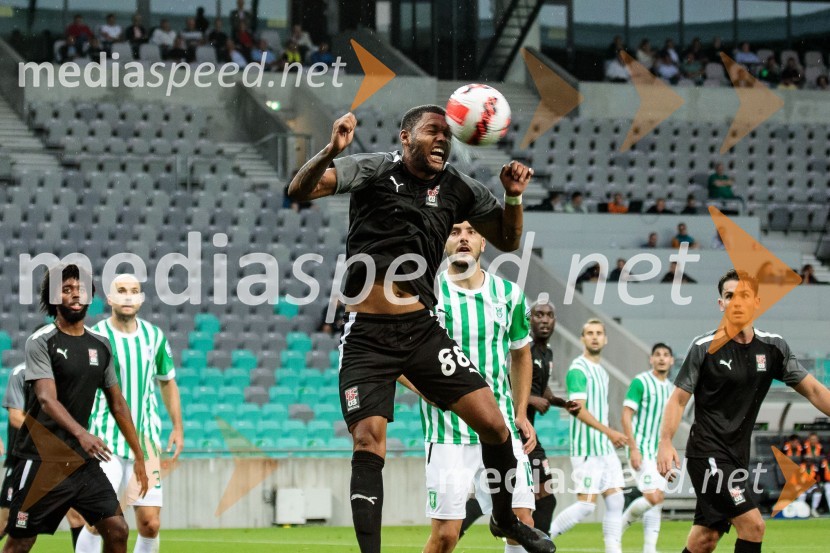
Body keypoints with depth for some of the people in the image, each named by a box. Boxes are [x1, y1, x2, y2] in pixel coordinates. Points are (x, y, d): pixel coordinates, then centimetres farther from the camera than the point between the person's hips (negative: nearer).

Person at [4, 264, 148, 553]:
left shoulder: (101, 346, 10)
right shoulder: (41, 342, -9)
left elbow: (117, 404, 17)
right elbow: (47, 399, -22)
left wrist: (139, 457, 14)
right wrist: (81, 434, -39)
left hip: (82, 460, 6)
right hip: (42, 460, -5)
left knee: (117, 529, -4)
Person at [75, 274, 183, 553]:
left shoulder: (154, 336, 7)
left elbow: (167, 382, 21)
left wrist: (177, 427, 17)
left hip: (146, 442, 4)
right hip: (104, 443, -4)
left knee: (150, 524, -2)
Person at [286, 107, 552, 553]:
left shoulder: (458, 189, 9)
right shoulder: (374, 170, -3)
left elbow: (506, 240, 19)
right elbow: (300, 190, -15)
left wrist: (513, 197, -1)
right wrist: (331, 151, -34)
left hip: (422, 329, 4)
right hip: (366, 335, -3)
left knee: (493, 424, -2)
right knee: (368, 445, -14)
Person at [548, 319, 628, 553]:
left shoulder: (601, 370, 17)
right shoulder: (578, 369, -11)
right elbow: (579, 409, -19)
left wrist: (613, 437, 18)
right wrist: (609, 432, -23)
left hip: (605, 447, 9)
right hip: (587, 448, -9)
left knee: (615, 500, 1)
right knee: (587, 504, -11)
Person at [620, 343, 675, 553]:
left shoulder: (670, 388, 13)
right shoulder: (640, 382, -9)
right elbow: (626, 416, -12)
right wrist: (633, 449, -19)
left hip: (659, 452, 7)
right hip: (642, 450, -7)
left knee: (656, 502, 3)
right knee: (653, 497, -18)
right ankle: (620, 525, 5)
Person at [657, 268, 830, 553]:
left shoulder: (773, 346, 5)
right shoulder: (704, 347, -7)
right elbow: (679, 398, -3)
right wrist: (665, 442, -15)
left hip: (738, 455, 5)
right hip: (708, 452, -5)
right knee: (753, 525, -17)